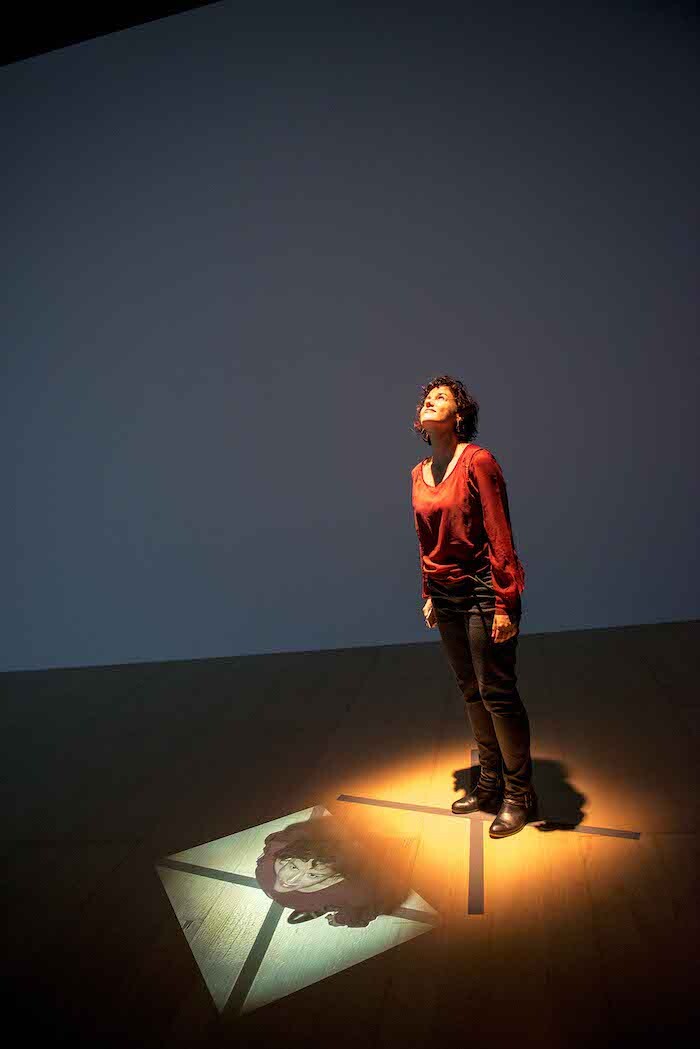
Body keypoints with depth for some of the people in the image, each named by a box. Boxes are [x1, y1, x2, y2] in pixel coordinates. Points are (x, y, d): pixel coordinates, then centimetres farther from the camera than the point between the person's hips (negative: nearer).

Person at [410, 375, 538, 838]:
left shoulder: (477, 460, -12)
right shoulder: (419, 474, 8)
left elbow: (500, 536, -15)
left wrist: (505, 604, -18)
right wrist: (428, 594, 17)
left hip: (483, 591, -7)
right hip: (446, 596, 7)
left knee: (496, 692, 0)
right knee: (471, 690, 15)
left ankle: (519, 794, 18)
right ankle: (490, 782, 31)